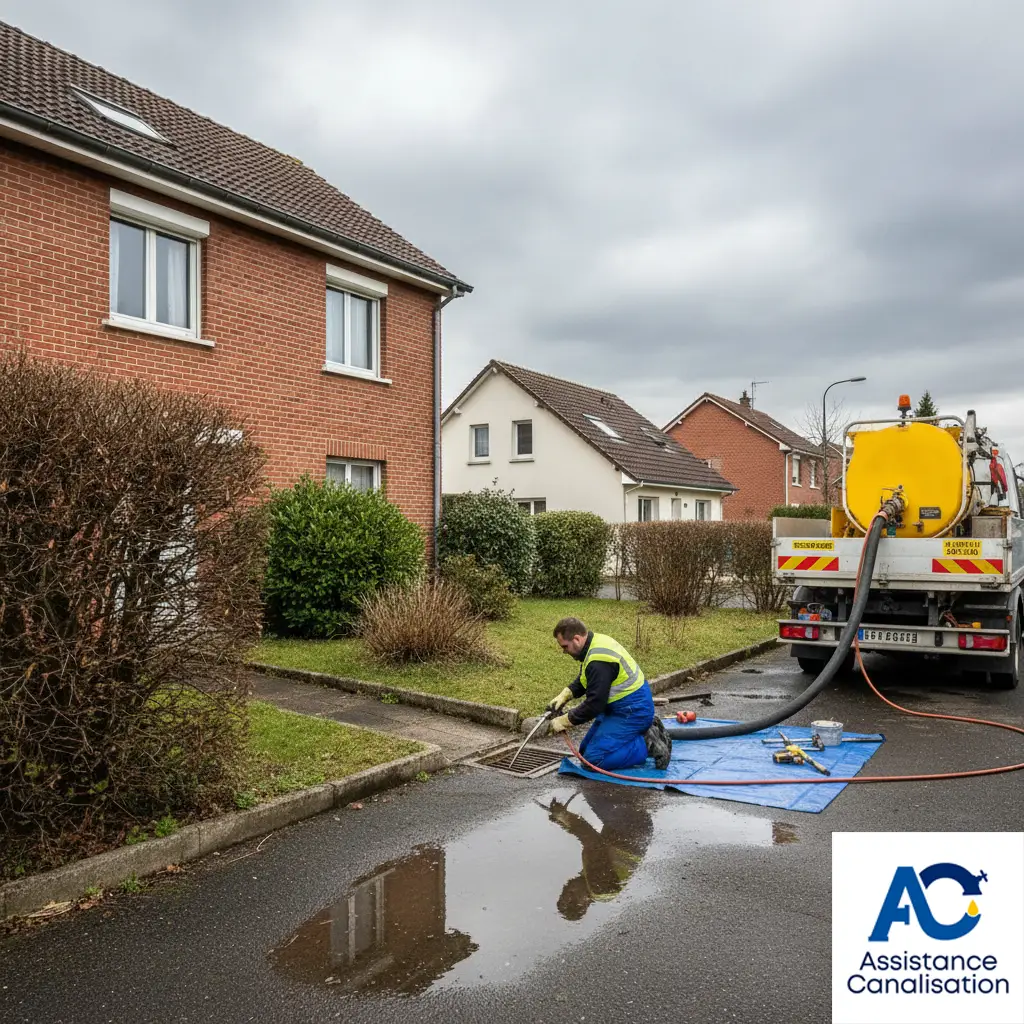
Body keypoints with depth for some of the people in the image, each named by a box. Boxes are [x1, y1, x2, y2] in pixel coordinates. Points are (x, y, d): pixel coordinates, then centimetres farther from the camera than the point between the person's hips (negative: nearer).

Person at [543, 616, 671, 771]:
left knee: (593, 759, -14)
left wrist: (564, 721, -14)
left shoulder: (599, 661, -27)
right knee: (585, 750, 14)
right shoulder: (596, 642, 3)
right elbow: (582, 681, 19)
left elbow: (594, 705, -24)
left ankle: (648, 745, -6)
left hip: (632, 710, -10)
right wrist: (564, 696, 4)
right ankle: (645, 731, 12)